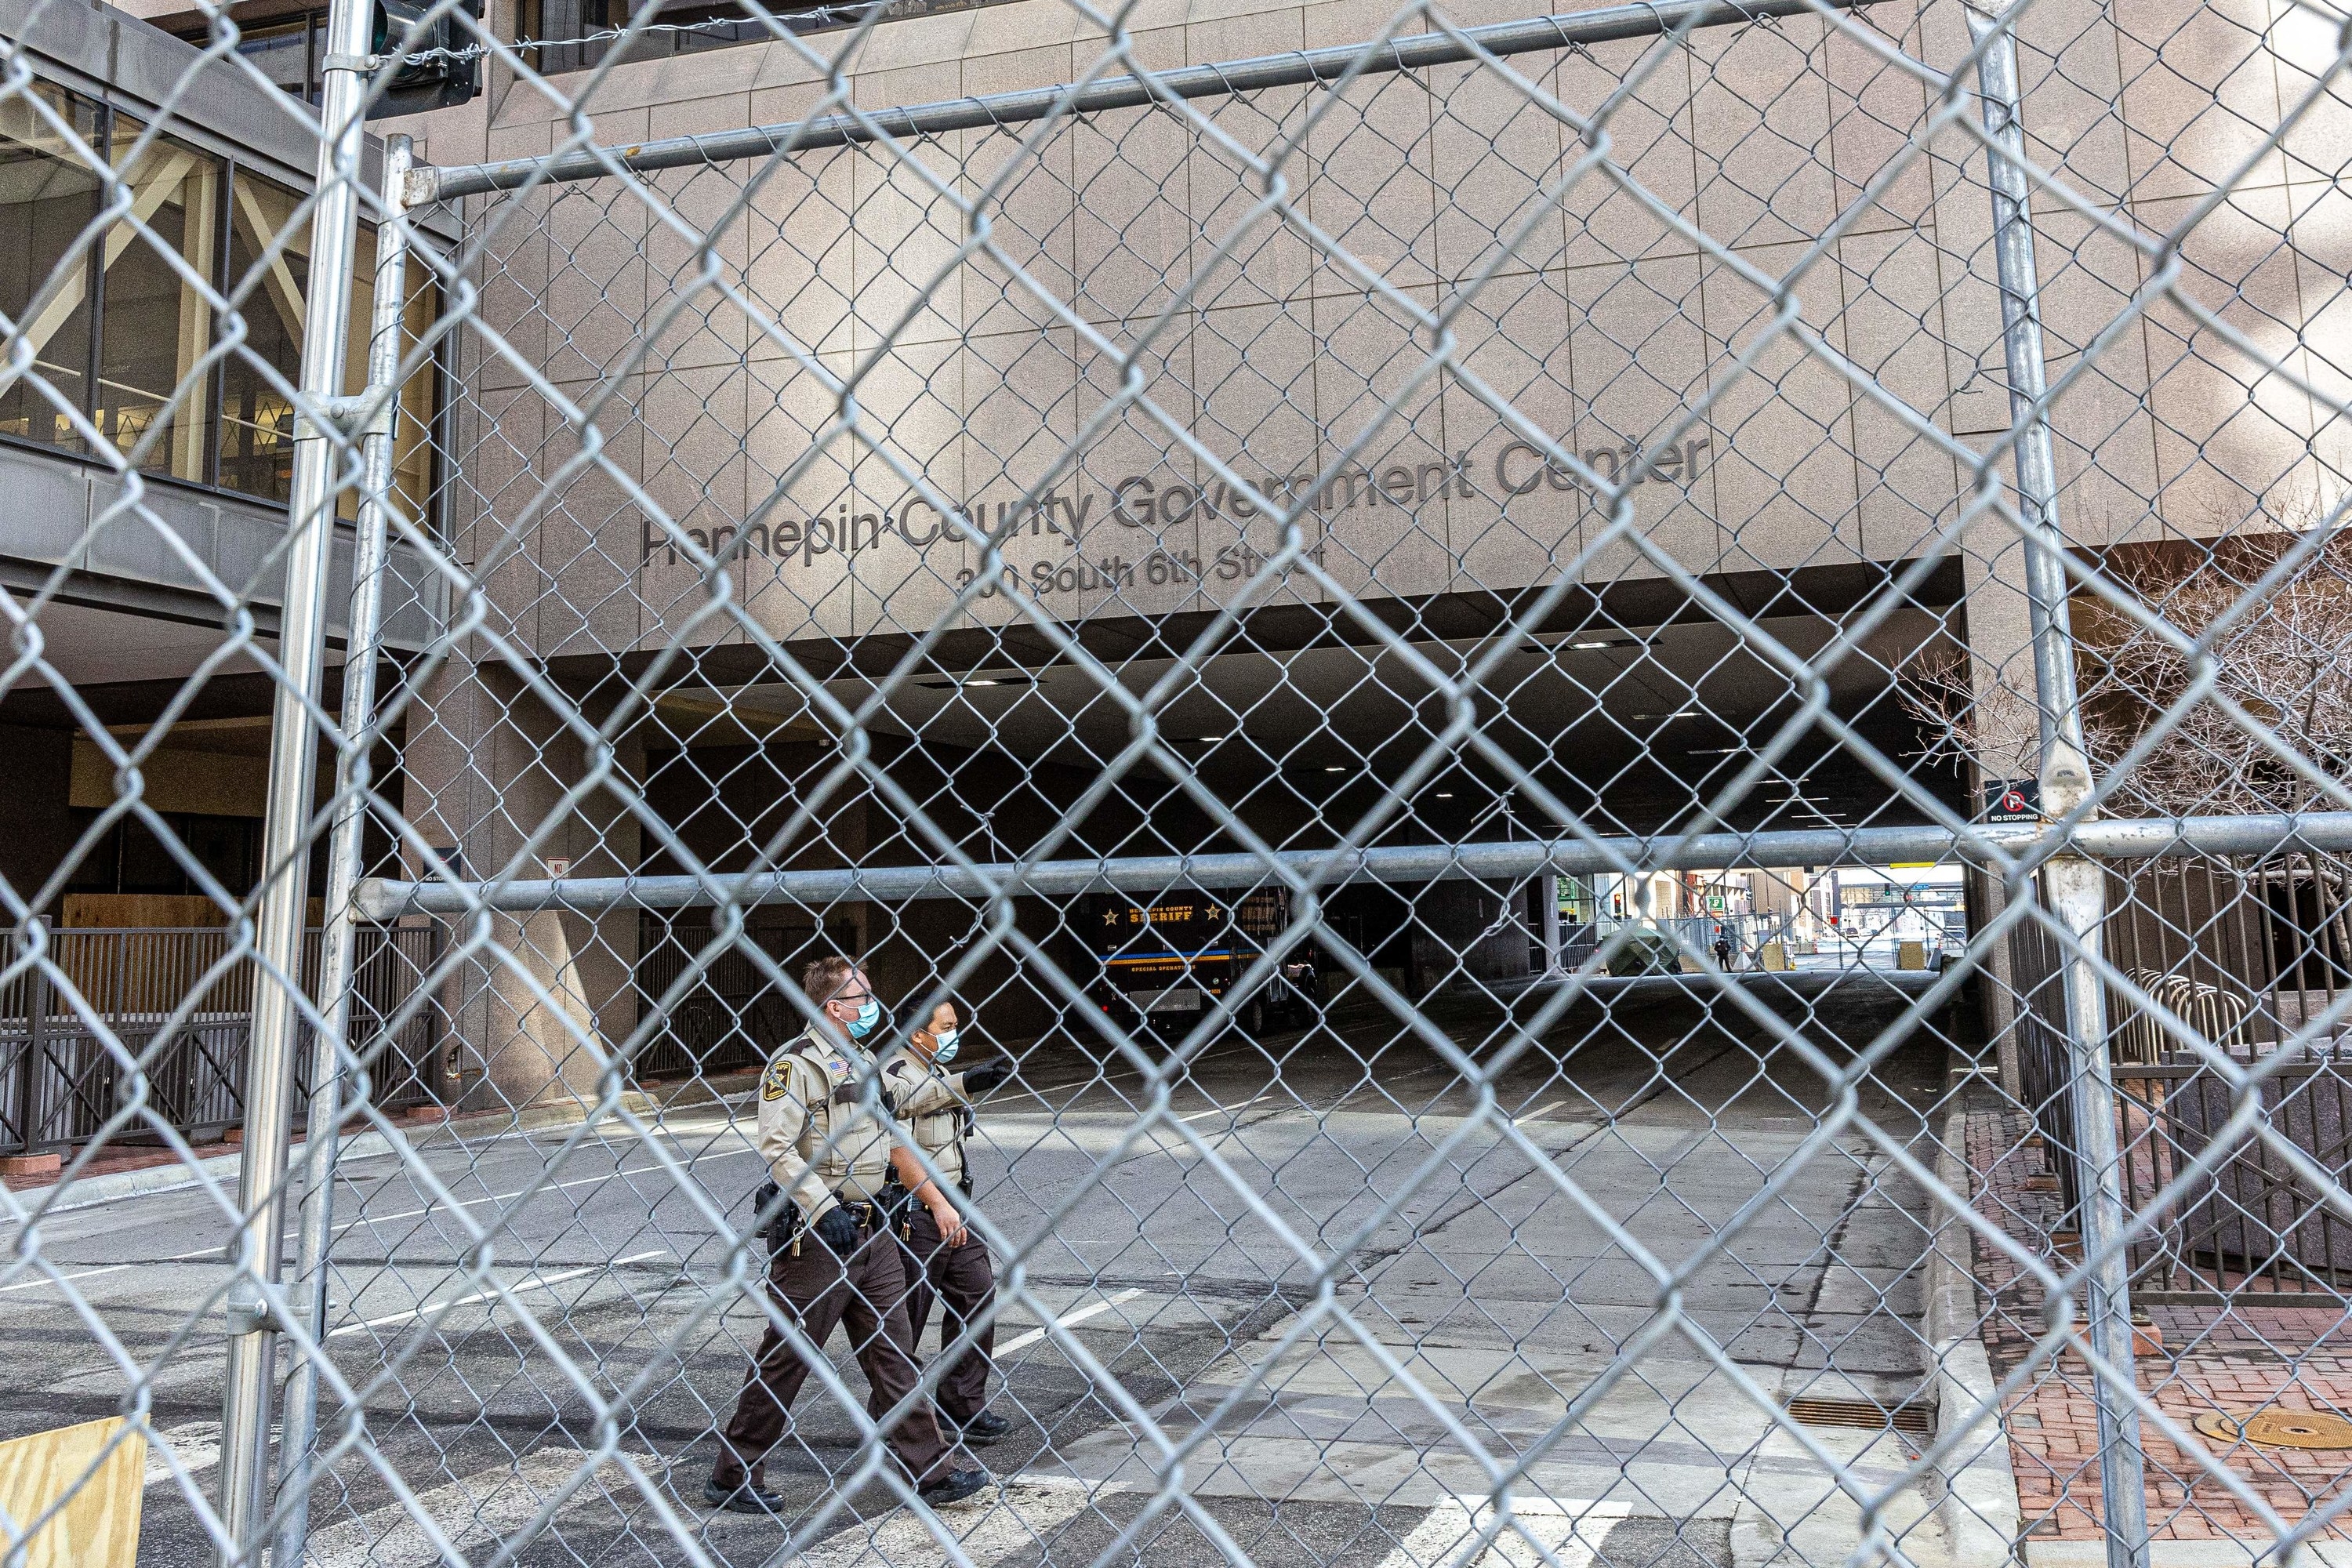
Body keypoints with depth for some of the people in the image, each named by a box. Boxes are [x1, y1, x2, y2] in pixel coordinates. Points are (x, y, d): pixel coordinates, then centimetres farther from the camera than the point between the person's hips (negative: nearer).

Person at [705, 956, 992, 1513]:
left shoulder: (862, 1061, 16)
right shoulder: (795, 1063, -11)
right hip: (813, 1232, -8)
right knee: (784, 1361, 2)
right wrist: (825, 1210, -25)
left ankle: (933, 1470, 11)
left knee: (893, 1355, 8)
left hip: (869, 1229, 8)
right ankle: (732, 1478, 16)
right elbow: (777, 1148, -19)